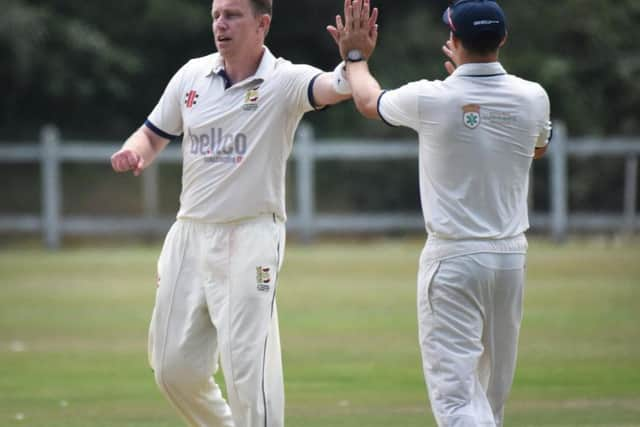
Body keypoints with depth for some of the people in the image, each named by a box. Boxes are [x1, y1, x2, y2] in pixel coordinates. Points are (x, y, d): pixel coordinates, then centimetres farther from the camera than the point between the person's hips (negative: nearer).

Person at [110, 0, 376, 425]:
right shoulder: (193, 75, 5)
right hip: (190, 233, 6)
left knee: (247, 366, -12)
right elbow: (153, 134, 16)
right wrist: (133, 152, -8)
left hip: (251, 236, -6)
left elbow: (339, 88, -30)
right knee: (174, 367, 9)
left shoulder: (286, 81, -10)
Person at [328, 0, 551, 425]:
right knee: (493, 389, 17)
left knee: (455, 390, -9)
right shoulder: (532, 98, -3)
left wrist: (355, 56, 31)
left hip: (452, 258, -5)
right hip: (511, 254, 5)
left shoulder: (430, 99, -13)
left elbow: (369, 101, 9)